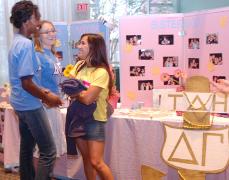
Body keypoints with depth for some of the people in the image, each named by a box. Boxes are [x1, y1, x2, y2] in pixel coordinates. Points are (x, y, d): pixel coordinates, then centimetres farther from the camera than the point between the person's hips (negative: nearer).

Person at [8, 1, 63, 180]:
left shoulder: (17, 42, 11)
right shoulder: (26, 44, -19)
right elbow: (26, 83, -23)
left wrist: (42, 91, 15)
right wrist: (47, 97, -11)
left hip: (22, 104, 10)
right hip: (30, 105, -10)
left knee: (27, 147, 18)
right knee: (48, 151, -5)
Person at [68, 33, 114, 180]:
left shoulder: (101, 72, -18)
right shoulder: (79, 65, 6)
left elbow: (87, 99, -23)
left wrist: (75, 92, -5)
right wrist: (82, 93, -17)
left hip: (94, 119, -7)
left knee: (96, 162, -8)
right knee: (86, 158, 13)